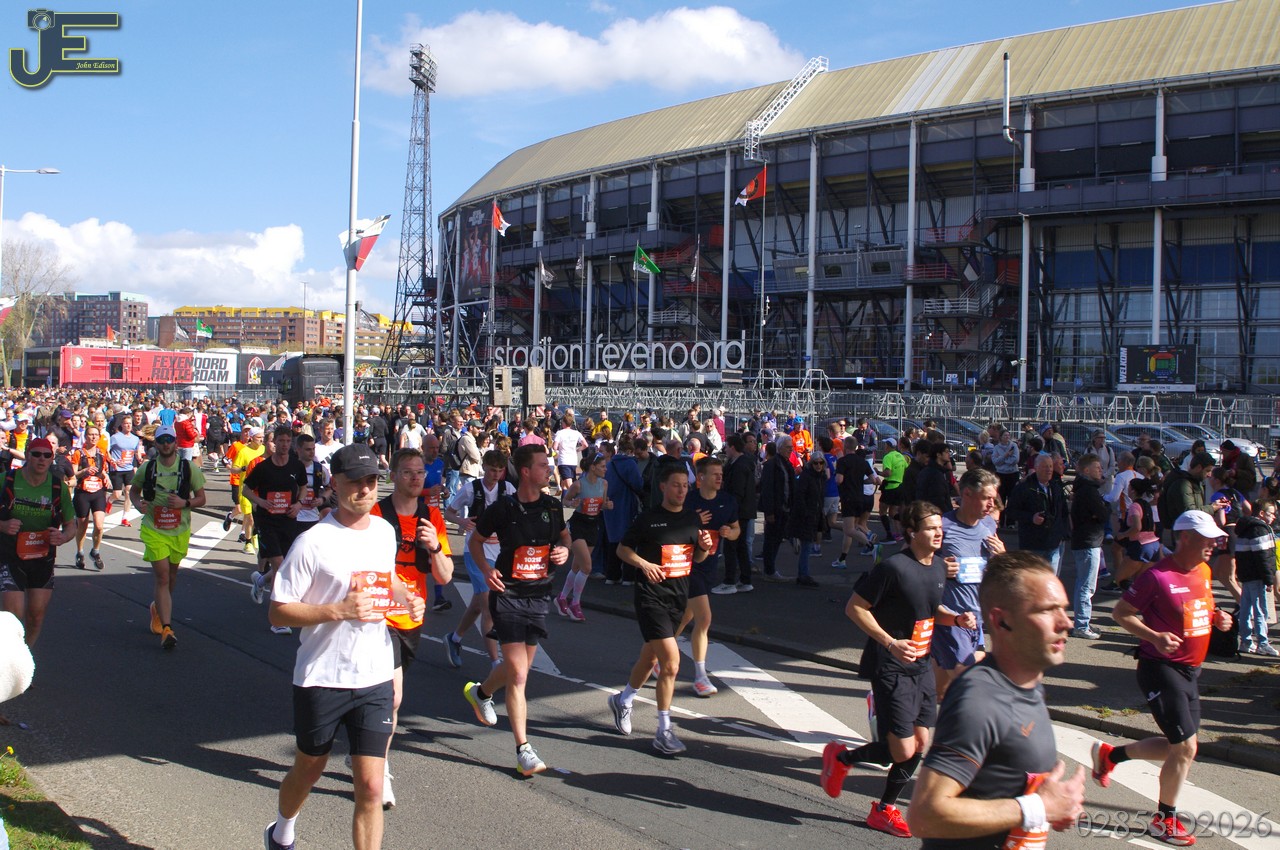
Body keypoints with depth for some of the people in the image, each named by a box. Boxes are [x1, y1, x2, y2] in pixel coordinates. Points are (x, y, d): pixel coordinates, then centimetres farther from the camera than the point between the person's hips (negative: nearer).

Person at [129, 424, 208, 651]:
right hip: (154, 530, -2)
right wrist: (139, 502, -8)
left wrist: (184, 502, -18)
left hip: (180, 530, 2)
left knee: (171, 576, 18)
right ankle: (166, 628, -13)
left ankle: (158, 608, 47)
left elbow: (201, 499, 2)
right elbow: (133, 490, 14)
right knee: (162, 577, -11)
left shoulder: (190, 468, -3)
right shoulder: (147, 468, -2)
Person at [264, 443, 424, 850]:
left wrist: (405, 597, 2)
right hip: (321, 678, -3)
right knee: (308, 770, 20)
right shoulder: (313, 542, -14)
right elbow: (278, 612, -13)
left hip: (375, 679, 3)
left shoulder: (384, 531, 3)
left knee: (370, 787, -2)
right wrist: (338, 610, -26)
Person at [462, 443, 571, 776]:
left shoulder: (553, 506, 2)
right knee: (518, 674, -11)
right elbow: (475, 540, 3)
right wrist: (487, 570, -13)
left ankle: (481, 692, 50)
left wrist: (565, 550, -2)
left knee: (519, 668, 18)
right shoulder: (503, 508, -11)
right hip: (508, 593, -5)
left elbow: (564, 535, 20)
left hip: (538, 595, 5)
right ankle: (523, 749, -4)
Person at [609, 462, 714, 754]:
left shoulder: (693, 519, 9)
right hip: (651, 595, -7)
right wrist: (644, 564, -18)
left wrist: (704, 547, -4)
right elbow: (622, 549, -1)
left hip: (679, 595, 7)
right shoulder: (648, 518, -8)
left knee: (651, 655, 20)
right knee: (671, 660, -16)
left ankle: (622, 700, 45)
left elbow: (697, 559, 18)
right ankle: (664, 732, -6)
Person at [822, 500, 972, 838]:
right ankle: (840, 757, 18)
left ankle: (884, 809, 26)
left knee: (921, 744, 9)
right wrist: (891, 643, -23)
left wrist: (956, 618, 2)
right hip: (891, 668, -8)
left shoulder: (939, 567, 6)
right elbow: (855, 607, -16)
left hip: (921, 666, 8)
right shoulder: (894, 567, -20)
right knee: (903, 750, -9)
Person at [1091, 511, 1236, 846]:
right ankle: (1164, 821, 13)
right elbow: (1120, 613, -13)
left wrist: (1217, 618, 2)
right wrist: (1155, 637, -25)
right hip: (1161, 669, -9)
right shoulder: (1158, 576, -18)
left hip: (1189, 671, 9)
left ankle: (1110, 754, 34)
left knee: (1175, 746, 14)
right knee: (1185, 747, -7)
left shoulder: (1204, 572, 8)